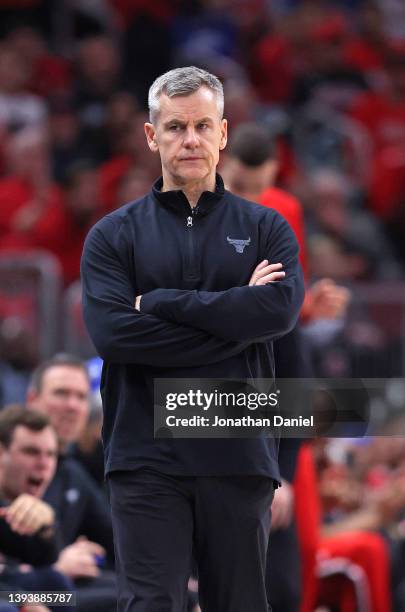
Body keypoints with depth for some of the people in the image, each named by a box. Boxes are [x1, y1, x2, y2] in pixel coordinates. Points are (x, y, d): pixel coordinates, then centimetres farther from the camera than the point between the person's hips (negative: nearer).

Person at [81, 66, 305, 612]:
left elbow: (280, 309, -10)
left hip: (240, 458, 1)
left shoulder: (266, 229, 10)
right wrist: (235, 319, -10)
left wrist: (162, 302, -9)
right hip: (147, 460, -1)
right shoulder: (114, 235, 7)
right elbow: (110, 331, -10)